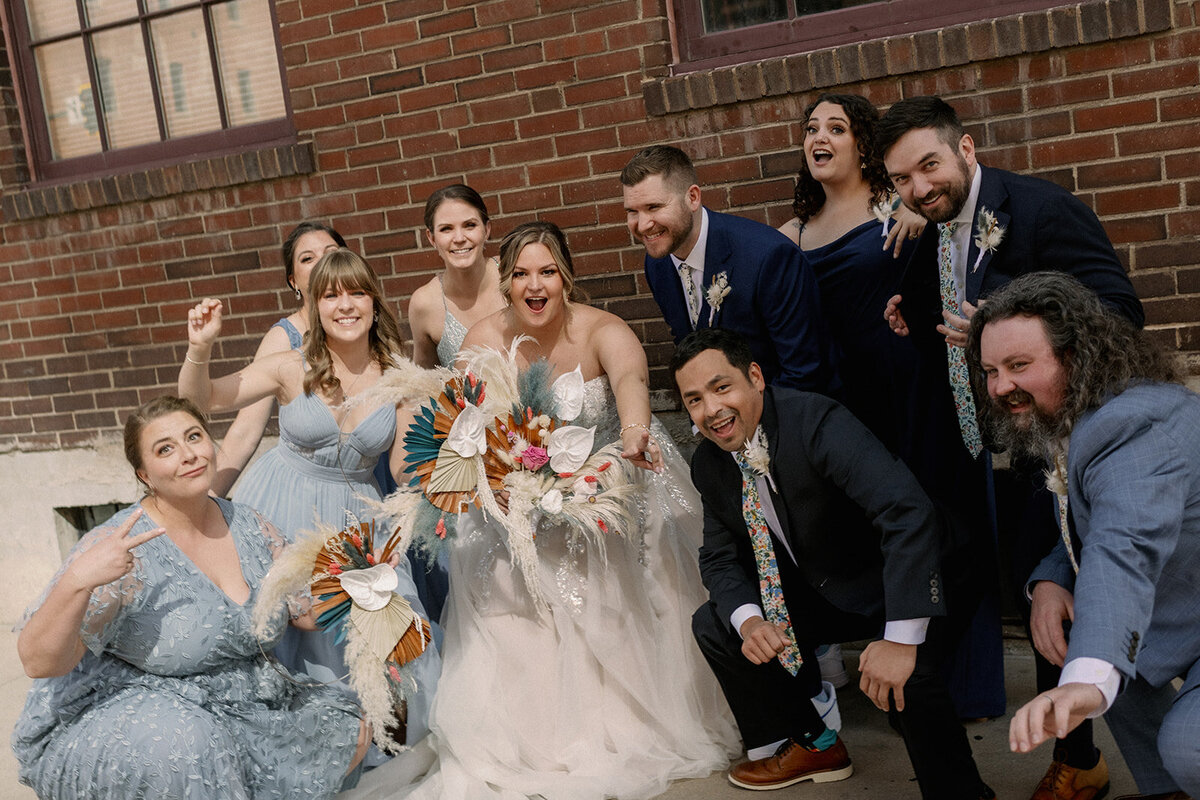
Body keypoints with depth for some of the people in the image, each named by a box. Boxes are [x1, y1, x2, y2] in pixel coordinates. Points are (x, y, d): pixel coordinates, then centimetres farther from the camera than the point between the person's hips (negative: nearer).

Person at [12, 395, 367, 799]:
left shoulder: (251, 528, 0)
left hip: (238, 705, 6)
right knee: (181, 743, -37)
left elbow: (309, 612, 10)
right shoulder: (118, 549, -19)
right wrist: (76, 581, -39)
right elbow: (37, 661, -23)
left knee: (349, 733, -2)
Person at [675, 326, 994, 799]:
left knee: (903, 674, -35)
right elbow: (720, 558, 3)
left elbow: (909, 513, -39)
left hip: (913, 580, -7)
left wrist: (901, 638, -44)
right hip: (822, 590, 8)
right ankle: (811, 746, 19)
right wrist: (748, 620, -20)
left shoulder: (817, 421, -29)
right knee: (713, 625, -1)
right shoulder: (709, 464, -5)